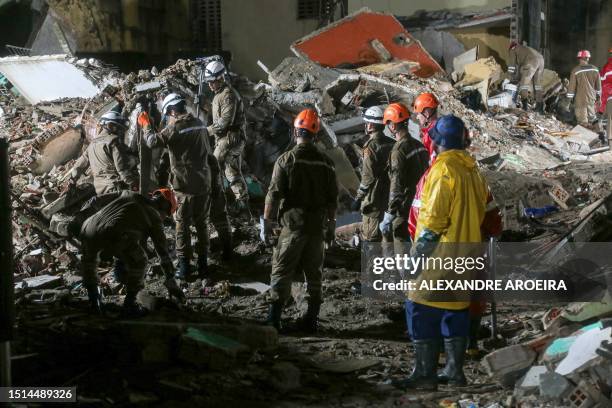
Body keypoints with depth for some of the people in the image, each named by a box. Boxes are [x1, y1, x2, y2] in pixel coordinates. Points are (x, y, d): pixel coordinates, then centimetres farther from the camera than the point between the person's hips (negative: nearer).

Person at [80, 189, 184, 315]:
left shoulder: (128, 195, 33)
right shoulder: (155, 216, 22)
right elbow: (163, 252, 27)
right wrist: (171, 281, 34)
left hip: (89, 229, 5)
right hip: (114, 236, -5)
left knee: (88, 256, 37)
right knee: (138, 261, 23)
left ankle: (93, 297, 35)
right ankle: (129, 303, 20)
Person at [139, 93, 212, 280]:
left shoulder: (175, 127, -14)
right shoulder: (200, 124, 7)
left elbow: (153, 141, -17)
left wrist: (146, 125, -2)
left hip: (185, 185, -6)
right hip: (204, 182, 6)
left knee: (182, 226, 3)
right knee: (202, 224, 14)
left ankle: (184, 266, 3)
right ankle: (203, 264, 18)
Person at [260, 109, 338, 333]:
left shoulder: (286, 160, -10)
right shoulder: (326, 162, 3)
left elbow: (274, 195, -12)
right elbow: (332, 198, 8)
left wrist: (266, 224, -4)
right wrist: (330, 226, 18)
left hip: (293, 224, -4)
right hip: (317, 226, 4)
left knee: (281, 272, 2)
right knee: (314, 273, 12)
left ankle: (274, 318, -3)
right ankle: (311, 319, 14)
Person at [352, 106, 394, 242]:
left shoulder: (371, 146, -16)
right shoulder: (392, 144, 7)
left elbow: (368, 177, -19)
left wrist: (358, 198, -13)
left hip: (374, 200, -8)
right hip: (390, 197, 8)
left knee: (370, 236, -1)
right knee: (388, 232, 17)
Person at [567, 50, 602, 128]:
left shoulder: (576, 70, -13)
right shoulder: (595, 70, 0)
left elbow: (572, 85, -10)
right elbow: (598, 84, 9)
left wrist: (569, 97, -1)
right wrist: (598, 95, 21)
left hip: (580, 99, -4)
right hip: (591, 97, 4)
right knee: (591, 115, 17)